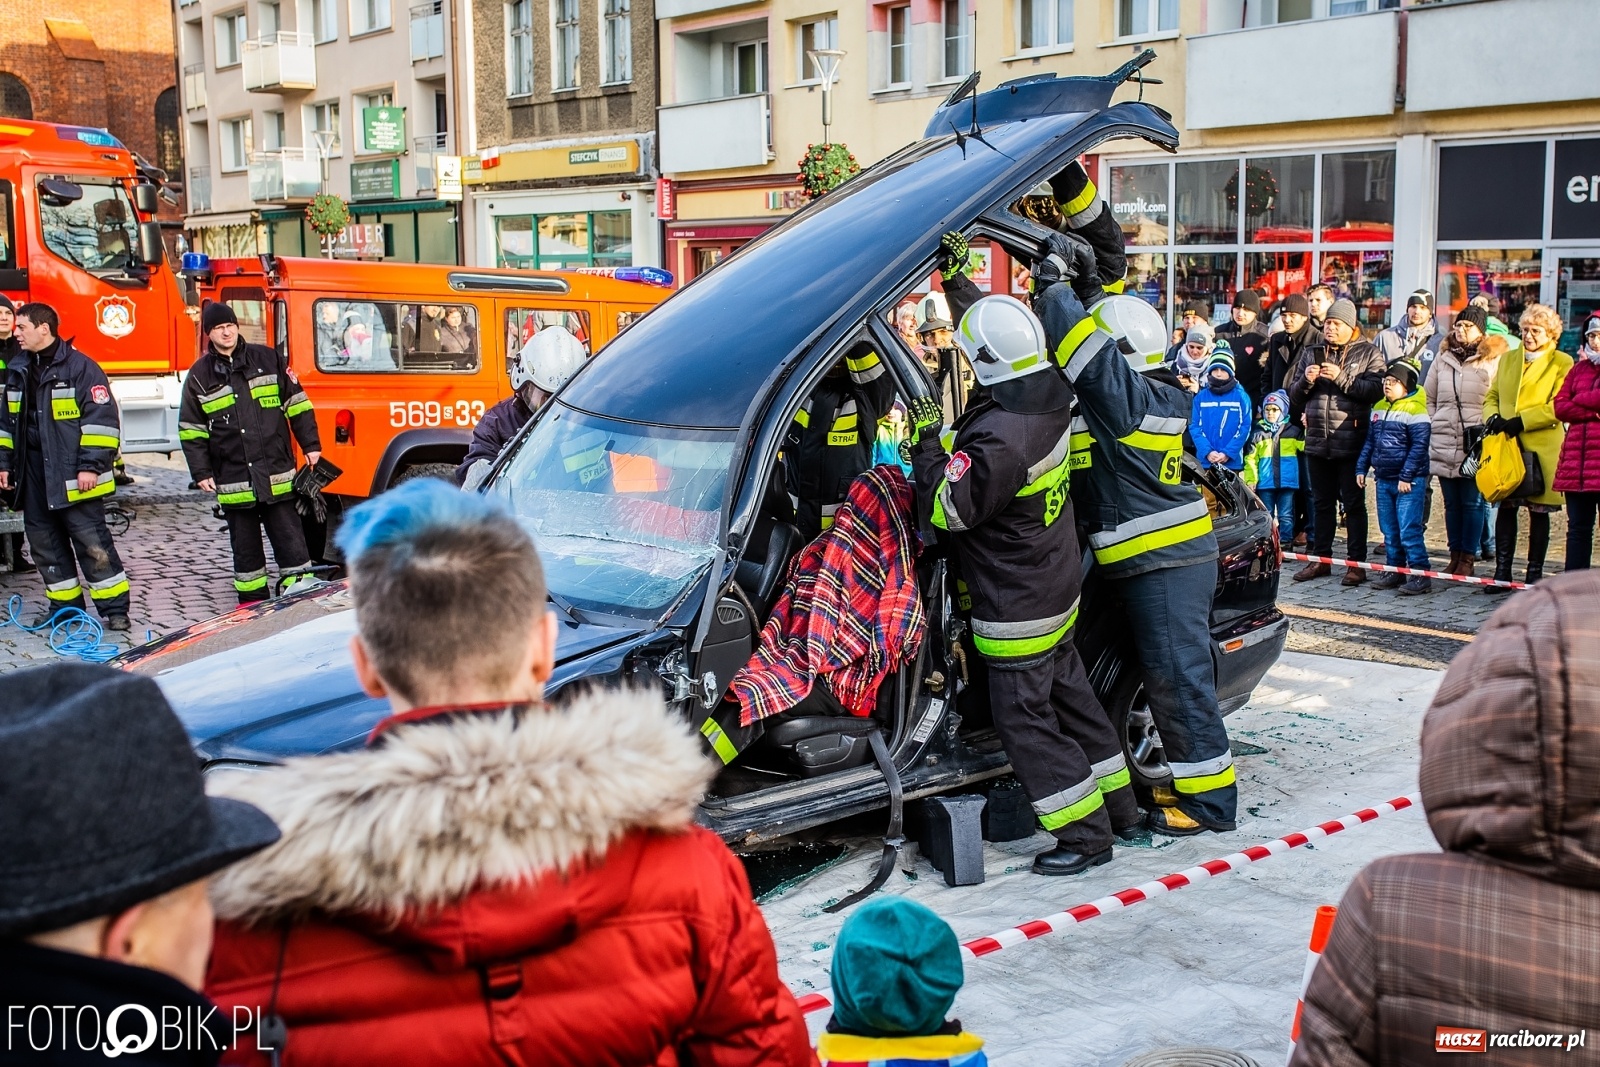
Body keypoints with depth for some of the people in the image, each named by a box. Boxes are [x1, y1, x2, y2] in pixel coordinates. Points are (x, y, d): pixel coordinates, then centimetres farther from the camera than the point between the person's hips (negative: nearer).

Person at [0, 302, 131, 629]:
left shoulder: (81, 367, -10)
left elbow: (102, 418, -13)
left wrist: (91, 465, -17)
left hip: (73, 477, -7)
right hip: (33, 477, 7)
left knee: (93, 544, -5)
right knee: (45, 544, 11)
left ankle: (114, 607, 1)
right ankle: (64, 604, 22)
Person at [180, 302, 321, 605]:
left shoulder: (268, 359, 4)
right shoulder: (199, 375, 5)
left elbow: (297, 404, 7)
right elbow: (191, 429, 8)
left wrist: (310, 445, 2)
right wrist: (201, 472, 2)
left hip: (277, 474, -1)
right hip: (233, 481, 1)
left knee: (291, 540, 1)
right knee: (245, 546, 10)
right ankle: (252, 603, 20)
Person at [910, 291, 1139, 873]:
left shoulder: (1000, 438, -30)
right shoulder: (1050, 395, -3)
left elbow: (947, 507, -24)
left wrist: (927, 440, -15)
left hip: (1016, 606, -9)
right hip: (1058, 586, 9)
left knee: (1024, 720, 2)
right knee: (1069, 693, 21)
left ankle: (1086, 834, 10)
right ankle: (1118, 805, 34)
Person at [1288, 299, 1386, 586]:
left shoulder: (1369, 353, 2)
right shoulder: (1311, 354, 15)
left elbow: (1375, 390, -13)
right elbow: (1295, 397, 14)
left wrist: (1341, 378, -18)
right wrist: (1305, 381, -6)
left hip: (1352, 442, -4)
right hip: (1317, 441, 4)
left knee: (1354, 502, -1)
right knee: (1321, 502, 11)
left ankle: (1356, 562, 3)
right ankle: (1320, 559, 18)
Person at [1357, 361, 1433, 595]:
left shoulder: (1414, 409, -12)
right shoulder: (1379, 408, 12)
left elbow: (1419, 446, -16)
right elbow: (1370, 441, 20)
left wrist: (1406, 477, -18)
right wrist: (1361, 468, 13)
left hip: (1408, 482, -8)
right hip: (1383, 480, 8)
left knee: (1408, 530, -10)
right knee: (1389, 531, 13)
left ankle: (1421, 574, -4)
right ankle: (1395, 570, 22)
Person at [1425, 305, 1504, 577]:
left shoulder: (1493, 360, -1)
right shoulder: (1442, 358, 14)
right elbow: (1429, 397, 20)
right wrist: (1433, 426, 10)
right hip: (1444, 443, 4)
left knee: (1473, 502, 0)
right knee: (1452, 503, 10)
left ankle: (1467, 558, 7)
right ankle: (1455, 555, 18)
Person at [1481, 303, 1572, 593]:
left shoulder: (1561, 363, 1)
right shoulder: (1508, 359, 17)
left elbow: (1558, 408, -8)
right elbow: (1492, 395, 17)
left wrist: (1520, 421, -15)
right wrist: (1493, 417, -4)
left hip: (1542, 447, -4)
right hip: (1507, 446, 4)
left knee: (1538, 511, 3)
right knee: (1505, 507, 3)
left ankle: (1534, 574, 10)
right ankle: (1502, 573, 7)